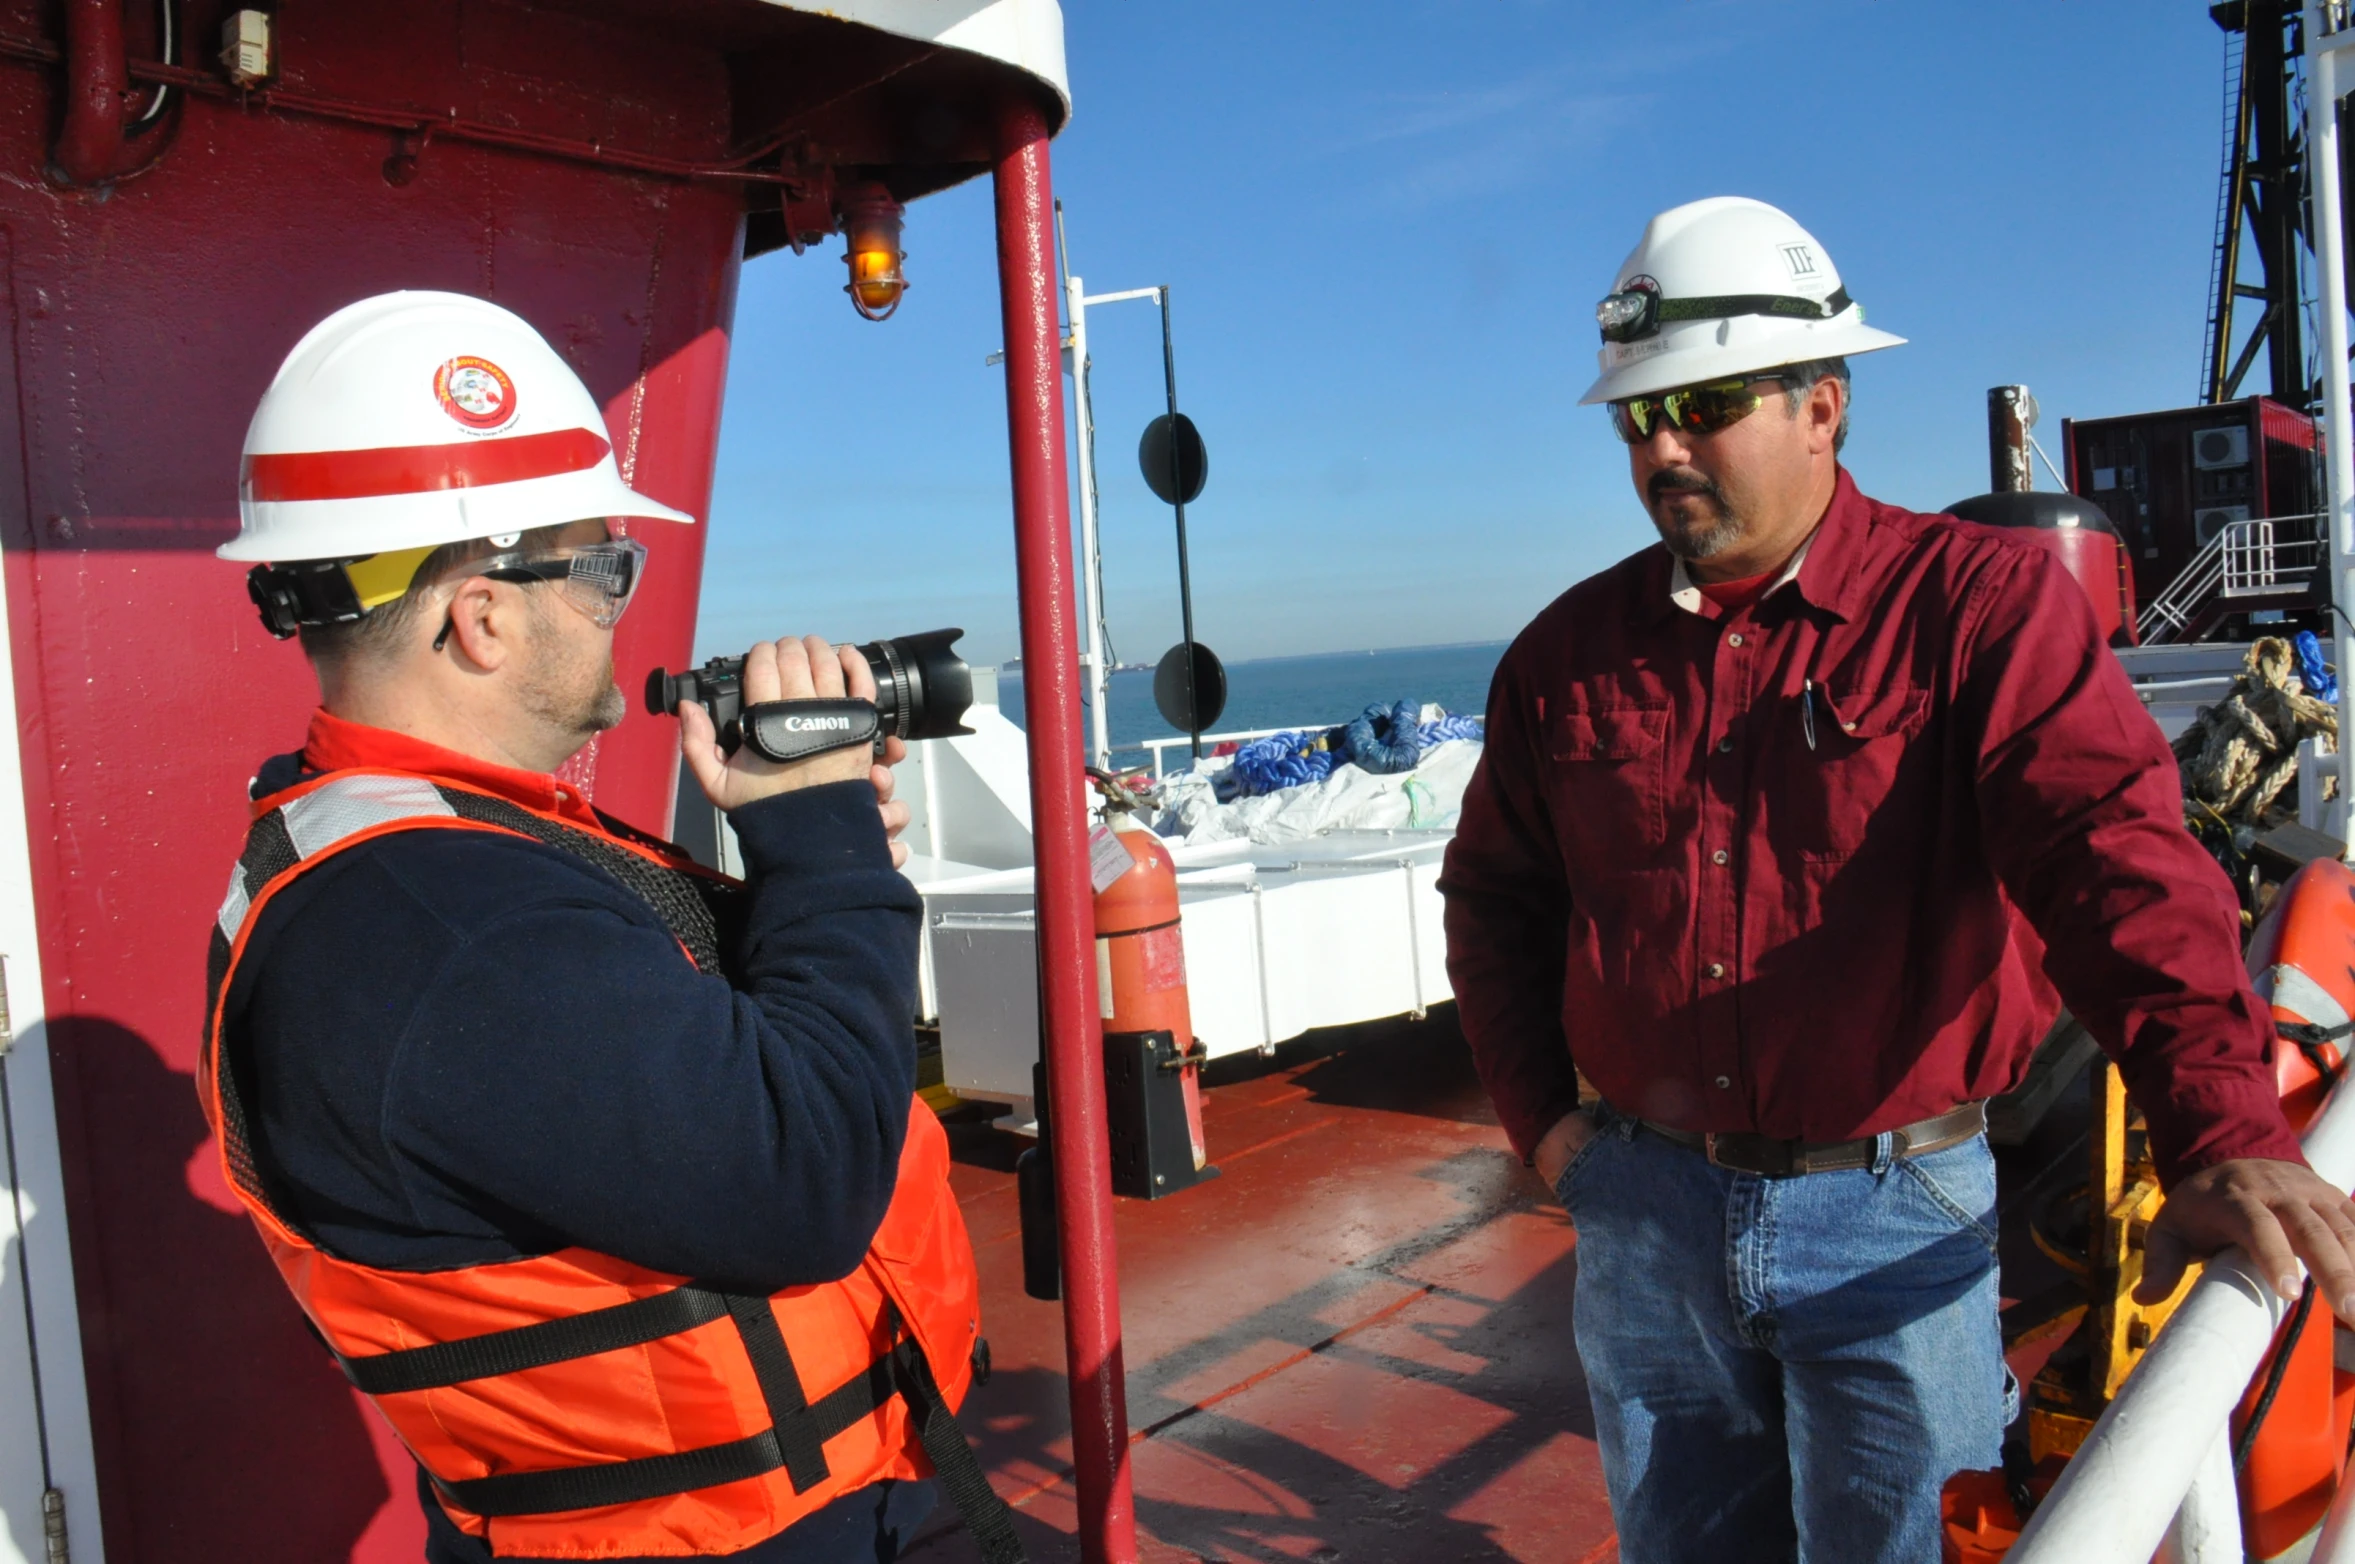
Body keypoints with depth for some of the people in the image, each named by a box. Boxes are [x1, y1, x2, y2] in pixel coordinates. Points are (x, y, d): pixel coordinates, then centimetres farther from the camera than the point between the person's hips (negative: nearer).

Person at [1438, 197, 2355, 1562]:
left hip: (1894, 1217, -3)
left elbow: (2114, 852, -23)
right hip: (1644, 1211, 4)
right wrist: (1541, 1113, 3)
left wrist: (2221, 1128, -37)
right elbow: (1495, 894, 12)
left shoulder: (1982, 604, -9)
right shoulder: (1573, 652, 2)